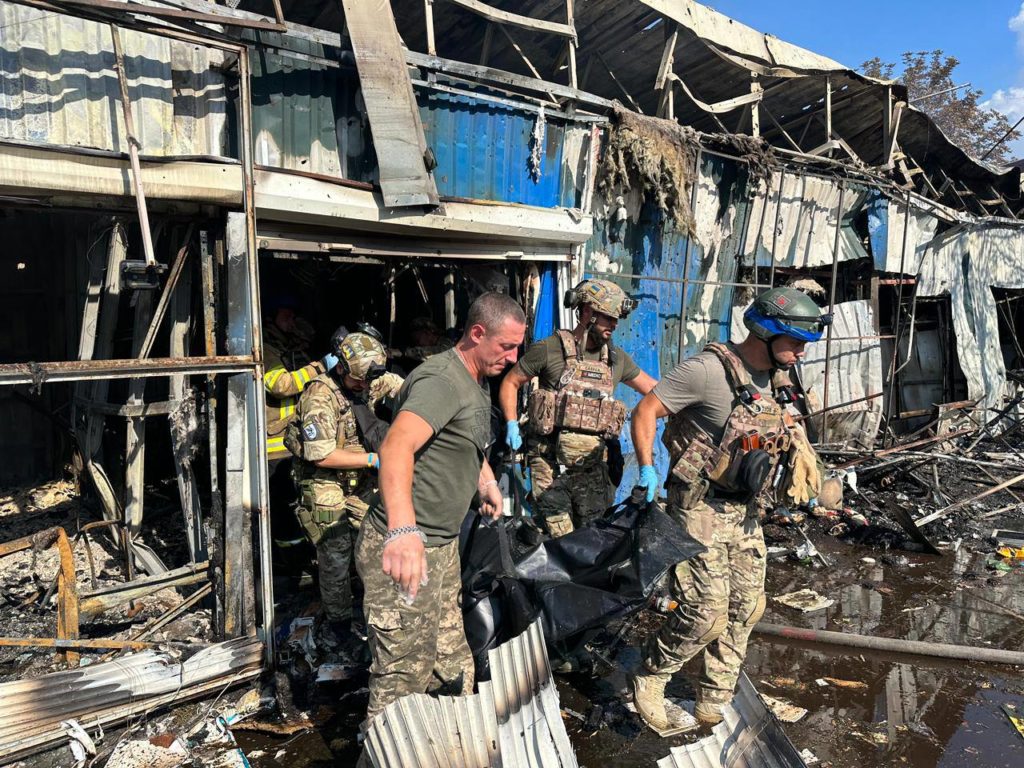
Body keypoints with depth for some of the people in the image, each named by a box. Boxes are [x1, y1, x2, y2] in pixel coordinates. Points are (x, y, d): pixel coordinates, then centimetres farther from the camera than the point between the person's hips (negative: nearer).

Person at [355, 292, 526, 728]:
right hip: (404, 550, -10)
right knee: (403, 683, 0)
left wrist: (487, 481, 19)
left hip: (443, 546, 10)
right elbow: (397, 446, -37)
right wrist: (403, 530, -51)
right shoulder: (442, 380, -19)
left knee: (454, 672, 20)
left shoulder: (477, 385, 14)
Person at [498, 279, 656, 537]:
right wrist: (512, 426, -6)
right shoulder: (549, 349, -4)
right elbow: (510, 383, 4)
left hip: (593, 465, 5)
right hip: (551, 463, -5)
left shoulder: (616, 358, 11)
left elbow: (655, 391, 19)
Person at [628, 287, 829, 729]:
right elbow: (645, 411, -15)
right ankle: (649, 680, 18)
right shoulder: (710, 370, -19)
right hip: (701, 510, -8)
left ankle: (713, 705, 29)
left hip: (746, 513, 8)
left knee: (746, 610, 12)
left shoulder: (776, 379, 6)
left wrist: (801, 475, 15)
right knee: (706, 615, -8)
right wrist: (647, 470, -21)